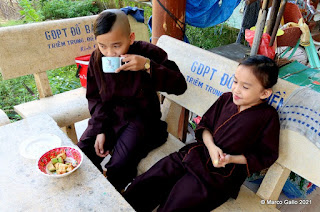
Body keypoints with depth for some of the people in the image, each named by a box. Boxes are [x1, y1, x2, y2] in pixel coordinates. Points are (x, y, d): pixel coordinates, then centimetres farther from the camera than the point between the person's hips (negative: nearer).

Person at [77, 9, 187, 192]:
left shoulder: (149, 53, -16)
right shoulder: (97, 58, -4)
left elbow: (179, 85, -20)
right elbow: (95, 98, 5)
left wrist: (148, 66, -32)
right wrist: (100, 130, -6)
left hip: (140, 116, -4)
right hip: (110, 116, 4)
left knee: (119, 165, -20)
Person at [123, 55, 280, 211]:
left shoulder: (268, 117, -9)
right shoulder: (226, 98, 4)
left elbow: (266, 156, -4)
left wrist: (231, 159, -16)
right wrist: (211, 146, -8)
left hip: (223, 173, -5)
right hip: (199, 152, 6)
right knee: (145, 183, -5)